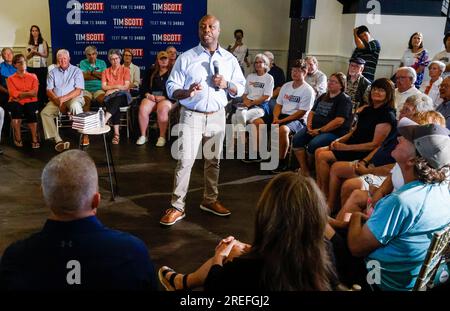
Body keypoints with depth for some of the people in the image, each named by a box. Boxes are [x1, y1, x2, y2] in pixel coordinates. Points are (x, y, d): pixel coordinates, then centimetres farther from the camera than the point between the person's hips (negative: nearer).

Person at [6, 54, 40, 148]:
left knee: (30, 112, -33)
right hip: (16, 102, 0)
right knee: (16, 109, -33)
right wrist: (28, 93, -7)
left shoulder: (33, 77, 13)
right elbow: (14, 94, -4)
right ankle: (18, 139, -19)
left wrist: (20, 94, -7)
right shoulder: (11, 79, 11)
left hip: (30, 102, 0)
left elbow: (34, 93, 0)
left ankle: (34, 139, -22)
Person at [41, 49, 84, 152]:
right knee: (44, 113, -21)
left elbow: (78, 91, -7)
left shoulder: (76, 71, 4)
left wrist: (63, 98, -17)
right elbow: (49, 91, 7)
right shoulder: (53, 72, 14)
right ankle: (58, 140, -28)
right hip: (56, 100, 4)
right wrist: (58, 101, -11)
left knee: (75, 106, -38)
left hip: (73, 98, -4)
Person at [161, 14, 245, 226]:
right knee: (185, 161, -6)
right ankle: (177, 207, 1)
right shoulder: (186, 58, -3)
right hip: (191, 116, -3)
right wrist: (187, 92, -26)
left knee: (213, 160, 13)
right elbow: (171, 87, -6)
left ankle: (210, 200, 29)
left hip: (217, 116, 4)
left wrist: (226, 85, -13)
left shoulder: (229, 59, 6)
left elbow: (241, 88, 8)